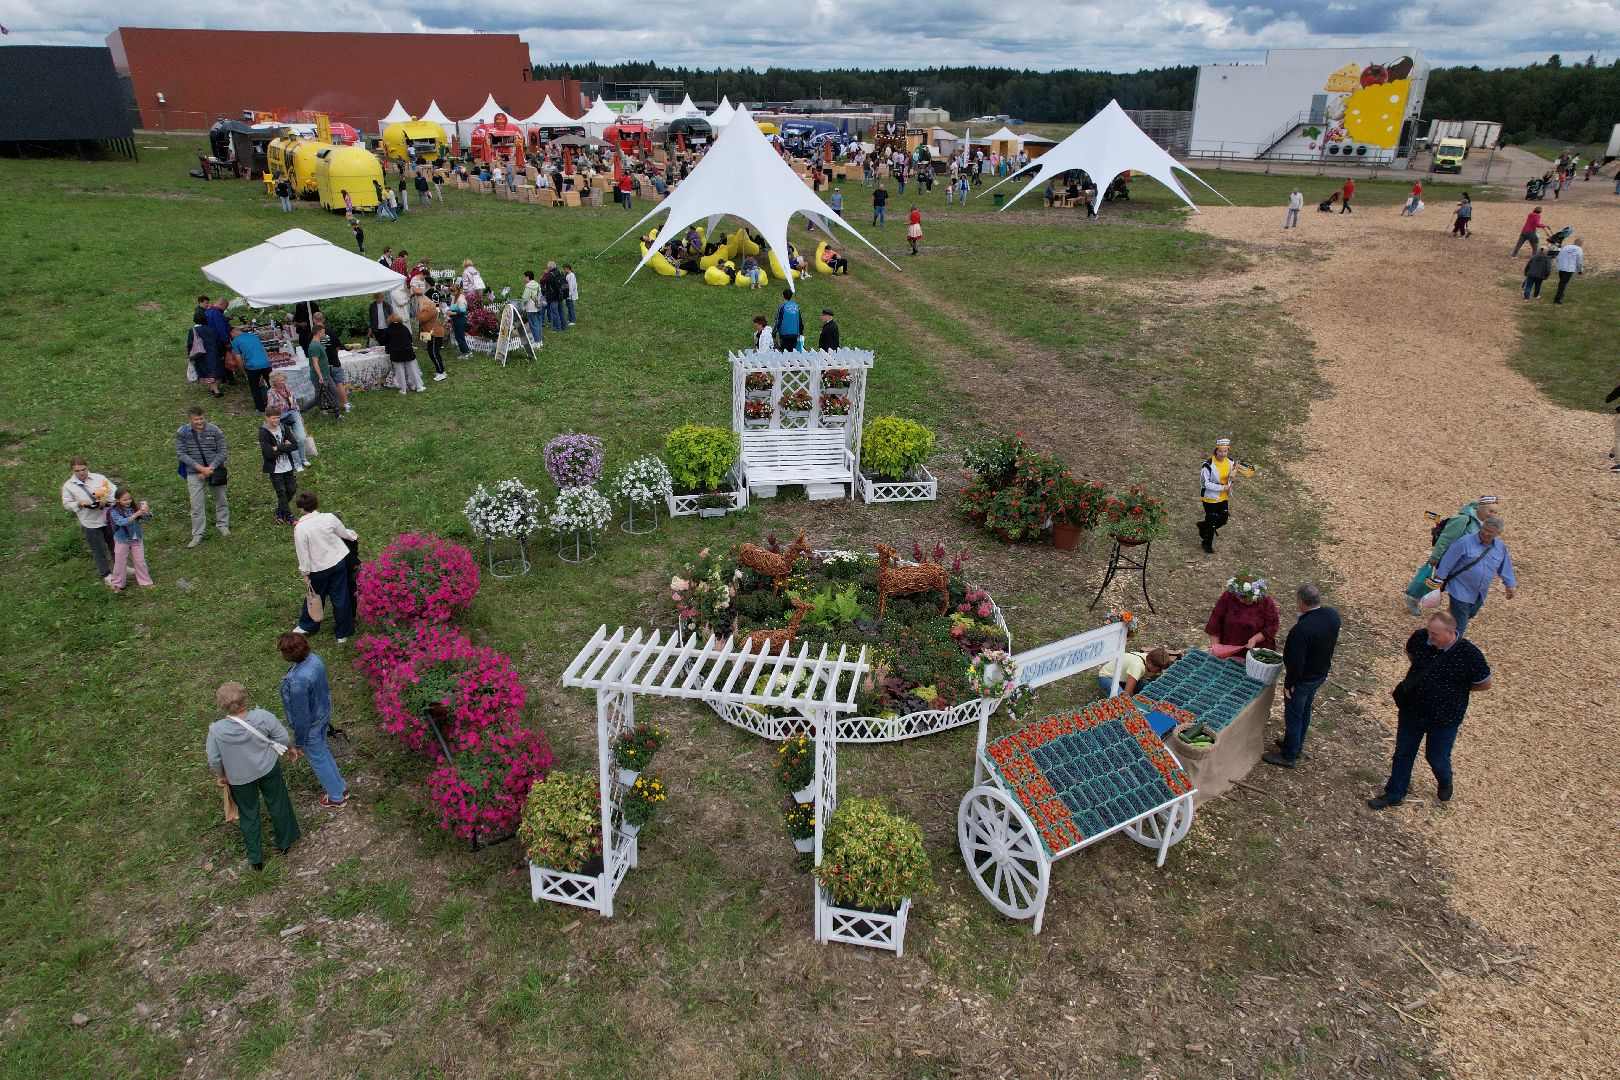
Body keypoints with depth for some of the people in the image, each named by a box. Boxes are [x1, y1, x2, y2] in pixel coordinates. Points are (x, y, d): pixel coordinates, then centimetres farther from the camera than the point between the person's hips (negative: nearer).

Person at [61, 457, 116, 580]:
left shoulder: (99, 478, -1)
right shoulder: (68, 486, -3)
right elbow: (67, 504, 1)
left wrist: (106, 502, -18)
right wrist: (79, 503, -18)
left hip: (108, 518, 2)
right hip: (90, 523, -2)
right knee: (99, 549, 7)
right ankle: (105, 574, 22)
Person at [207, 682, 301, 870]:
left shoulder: (216, 731, -29)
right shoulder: (263, 717, -29)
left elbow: (214, 760, -13)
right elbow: (284, 738, -13)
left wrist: (220, 776, 8)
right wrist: (290, 750, 9)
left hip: (239, 778, 0)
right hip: (269, 768, 0)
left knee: (248, 814, 22)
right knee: (277, 804, 24)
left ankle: (256, 858, 38)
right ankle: (285, 842, 45)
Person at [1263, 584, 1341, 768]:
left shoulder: (1301, 630, -37)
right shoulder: (1333, 615, -12)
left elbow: (1296, 663, -29)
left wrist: (1289, 684, -15)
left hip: (1303, 679, -8)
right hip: (1321, 673, 8)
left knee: (1293, 716, 11)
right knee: (1305, 711, 26)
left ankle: (1288, 756, 28)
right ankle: (1297, 746, 45)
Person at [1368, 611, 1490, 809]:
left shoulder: (1470, 654, -24)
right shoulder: (1419, 637, -16)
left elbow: (1485, 684, -8)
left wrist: (1454, 688, -6)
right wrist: (1423, 676, 0)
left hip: (1444, 719, -3)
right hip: (1411, 710, 3)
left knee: (1437, 758, 17)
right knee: (1403, 753, 16)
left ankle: (1445, 782, 52)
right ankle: (1394, 794, 33)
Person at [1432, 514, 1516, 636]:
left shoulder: (1501, 547, 2)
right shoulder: (1465, 542, -17)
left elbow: (1505, 567, 16)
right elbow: (1448, 561, -13)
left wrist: (1510, 585, 20)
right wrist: (1440, 578, -11)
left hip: (1480, 594, 6)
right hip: (1461, 591, -6)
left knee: (1470, 615, 26)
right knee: (1459, 626, -6)